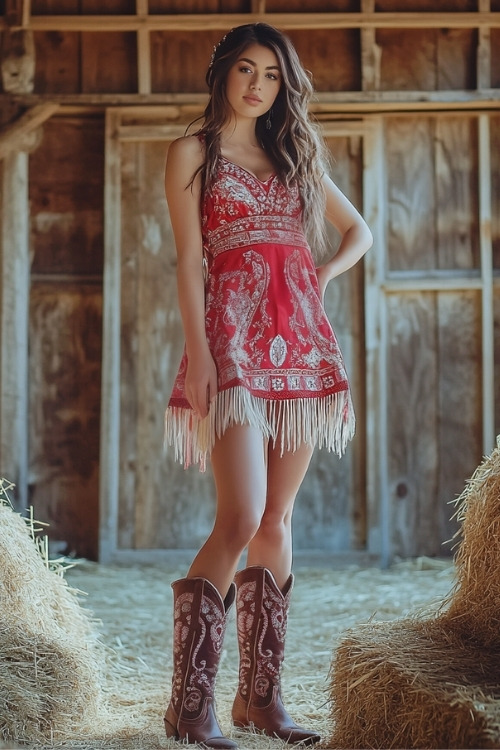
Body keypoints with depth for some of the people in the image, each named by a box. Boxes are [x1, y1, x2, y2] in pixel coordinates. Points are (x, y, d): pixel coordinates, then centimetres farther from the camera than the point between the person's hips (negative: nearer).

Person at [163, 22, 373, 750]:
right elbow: (190, 259, -3)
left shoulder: (294, 156, 20)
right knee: (241, 517, -16)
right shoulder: (193, 152, 7)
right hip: (233, 340, -5)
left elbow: (359, 231, 30)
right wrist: (198, 353, -13)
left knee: (277, 519, 3)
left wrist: (322, 278, 11)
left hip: (299, 345, 5)